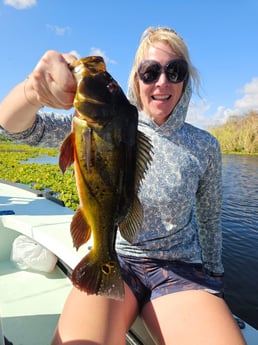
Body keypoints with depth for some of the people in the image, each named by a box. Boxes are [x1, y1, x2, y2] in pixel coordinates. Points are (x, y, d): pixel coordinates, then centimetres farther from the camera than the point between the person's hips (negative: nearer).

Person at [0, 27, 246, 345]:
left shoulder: (205, 146, 1)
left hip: (181, 271, 2)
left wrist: (214, 277, 15)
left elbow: (209, 218, 11)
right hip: (112, 260, -1)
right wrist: (33, 89, -34)